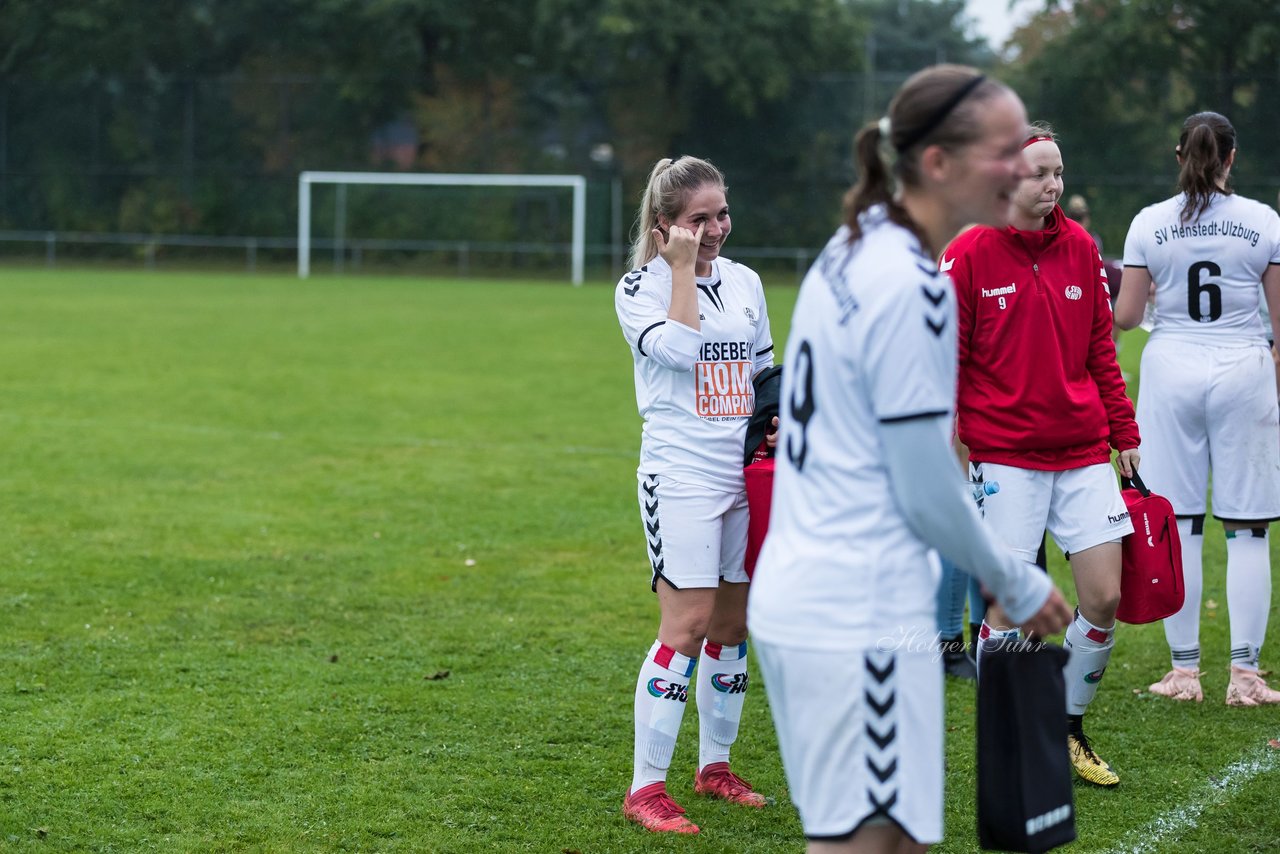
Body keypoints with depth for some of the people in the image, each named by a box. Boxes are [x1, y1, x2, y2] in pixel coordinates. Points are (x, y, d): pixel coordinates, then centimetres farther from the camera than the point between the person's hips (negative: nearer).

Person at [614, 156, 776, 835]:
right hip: (680, 475, -6)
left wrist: (776, 424, 5)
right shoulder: (641, 287, -4)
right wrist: (683, 267, -15)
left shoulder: (744, 283, 13)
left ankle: (714, 765, 25)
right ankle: (645, 787, -8)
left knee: (731, 623, 10)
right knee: (686, 626, -13)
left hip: (743, 474, 6)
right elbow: (678, 348, -22)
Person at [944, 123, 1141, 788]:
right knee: (1007, 606, -3)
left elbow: (1100, 349, 13)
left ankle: (1070, 731, 21)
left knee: (1104, 597, 1)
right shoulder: (969, 255, -6)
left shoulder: (1080, 248, 8)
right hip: (1004, 454, -4)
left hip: (1082, 453, 5)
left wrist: (1123, 433, 12)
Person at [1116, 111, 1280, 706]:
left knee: (1178, 524, 5)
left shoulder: (1149, 223, 0)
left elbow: (1125, 316, 1)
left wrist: (1122, 286, 24)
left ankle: (1184, 671, 7)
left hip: (1172, 370, 1)